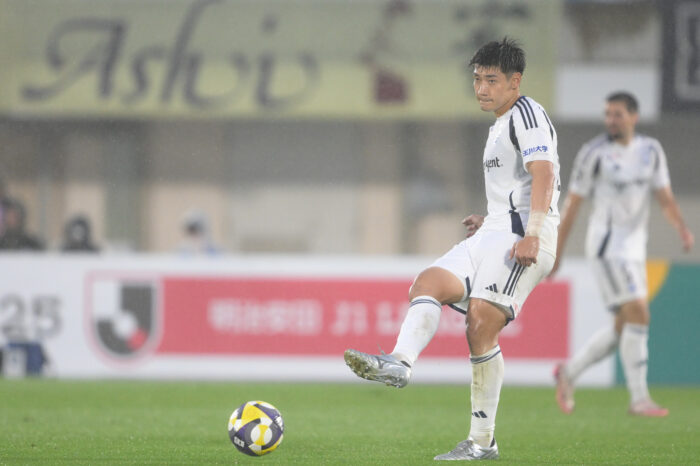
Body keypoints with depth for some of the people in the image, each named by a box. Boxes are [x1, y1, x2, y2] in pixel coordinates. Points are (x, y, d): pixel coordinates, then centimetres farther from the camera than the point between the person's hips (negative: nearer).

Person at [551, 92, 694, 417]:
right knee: (638, 313, -17)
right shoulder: (594, 153, -7)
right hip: (606, 242, -7)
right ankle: (639, 399, -14)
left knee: (624, 329, 9)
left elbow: (665, 196, 5)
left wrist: (683, 229, -14)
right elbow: (573, 203, -3)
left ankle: (569, 372, 28)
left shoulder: (651, 151, 8)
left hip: (634, 245, 7)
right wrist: (556, 253, -2)